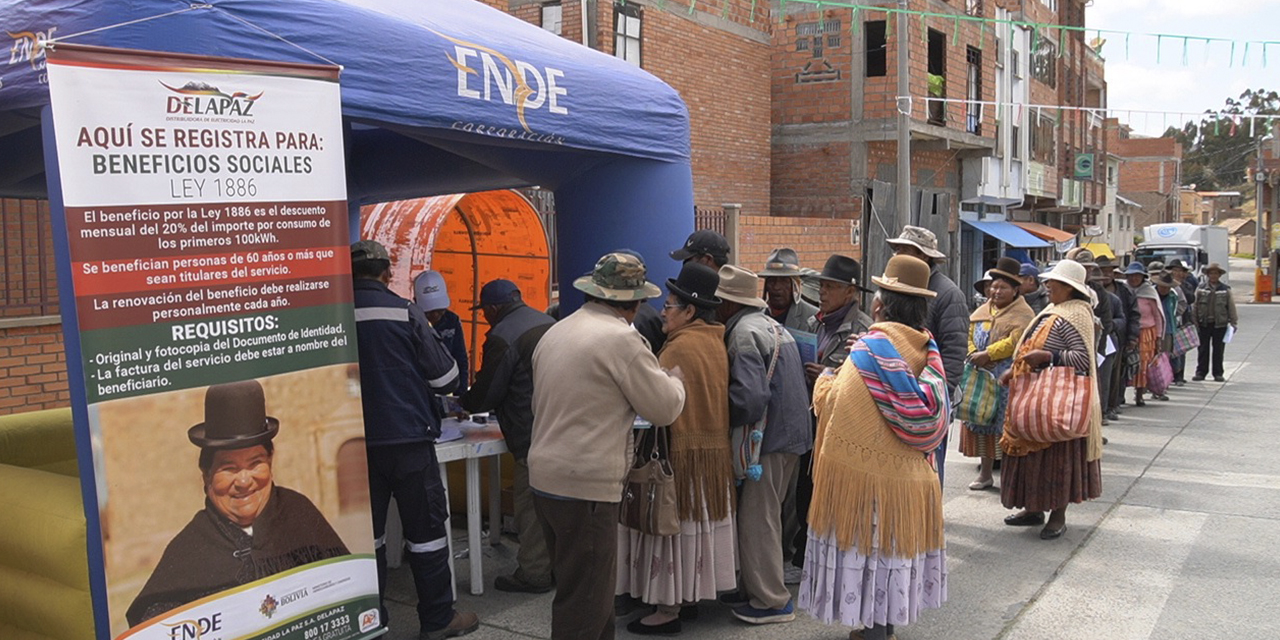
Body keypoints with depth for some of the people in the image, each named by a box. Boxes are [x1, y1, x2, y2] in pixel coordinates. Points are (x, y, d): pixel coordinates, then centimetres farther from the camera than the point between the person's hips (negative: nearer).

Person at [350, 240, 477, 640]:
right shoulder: (404, 312, -9)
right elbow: (446, 377, -5)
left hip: (356, 442, 3)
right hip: (408, 439, -3)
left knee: (367, 533, 13)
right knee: (426, 530, 7)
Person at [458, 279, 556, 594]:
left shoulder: (502, 337, -14)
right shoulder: (547, 321, 13)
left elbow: (486, 393, -9)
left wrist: (464, 402, 12)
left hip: (534, 436, -9)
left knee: (530, 503, 1)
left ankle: (533, 573, 9)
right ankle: (556, 563, 27)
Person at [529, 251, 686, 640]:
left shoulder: (555, 332, 10)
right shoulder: (621, 338, -14)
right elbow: (665, 408, -7)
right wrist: (674, 379, 15)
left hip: (545, 477, 8)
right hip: (586, 485, -8)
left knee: (585, 588, 20)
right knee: (585, 599, 1)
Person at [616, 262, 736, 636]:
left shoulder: (681, 345, -19)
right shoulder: (714, 340, 7)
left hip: (685, 450, -9)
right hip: (714, 447, 9)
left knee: (678, 524, -1)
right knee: (698, 523, 16)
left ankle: (669, 610, 7)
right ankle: (690, 596, 28)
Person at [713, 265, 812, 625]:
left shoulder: (743, 333, -16)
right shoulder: (771, 326, 14)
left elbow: (751, 397, -25)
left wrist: (724, 421, -8)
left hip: (768, 438, -10)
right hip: (791, 433, 10)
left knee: (757, 520, 0)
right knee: (764, 517, 18)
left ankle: (771, 602, 10)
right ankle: (755, 587, 29)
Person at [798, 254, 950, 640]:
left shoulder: (868, 350, -15)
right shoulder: (928, 350, 1)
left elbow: (831, 404, -11)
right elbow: (937, 415, 12)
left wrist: (826, 378, 11)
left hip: (867, 469, -5)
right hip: (911, 474, 6)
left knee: (868, 545, 6)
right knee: (896, 545, 16)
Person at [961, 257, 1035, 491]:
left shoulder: (1023, 314, -5)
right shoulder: (982, 311, 15)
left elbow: (1014, 342, -17)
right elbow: (970, 336, 12)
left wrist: (986, 355, -18)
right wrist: (974, 355, -7)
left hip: (1008, 380, -6)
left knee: (1005, 424, -6)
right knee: (982, 421, 9)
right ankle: (985, 473, 18)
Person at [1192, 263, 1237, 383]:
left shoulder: (1225, 290, 4)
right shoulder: (1201, 288, 3)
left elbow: (1231, 307, 6)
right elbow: (1195, 306, 2)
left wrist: (1234, 323, 2)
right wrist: (1194, 322, -4)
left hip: (1220, 324, 0)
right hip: (1204, 323, 0)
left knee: (1218, 349, 6)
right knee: (1203, 349, 5)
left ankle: (1218, 374, 13)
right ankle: (1200, 372, 11)